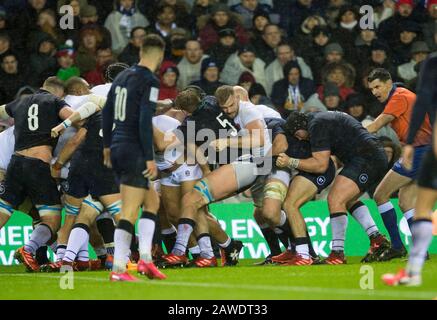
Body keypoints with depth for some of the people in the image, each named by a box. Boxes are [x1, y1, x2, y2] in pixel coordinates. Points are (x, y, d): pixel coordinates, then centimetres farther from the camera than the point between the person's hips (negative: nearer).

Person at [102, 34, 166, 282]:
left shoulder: (123, 76, 12)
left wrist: (108, 145, 28)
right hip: (135, 152, -9)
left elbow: (107, 113, 18)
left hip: (118, 148, 9)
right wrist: (150, 158, -18)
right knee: (130, 213, -6)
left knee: (152, 201, 18)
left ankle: (145, 259, 9)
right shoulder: (149, 81, -12)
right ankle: (118, 270, -8)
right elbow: (145, 121, -20)